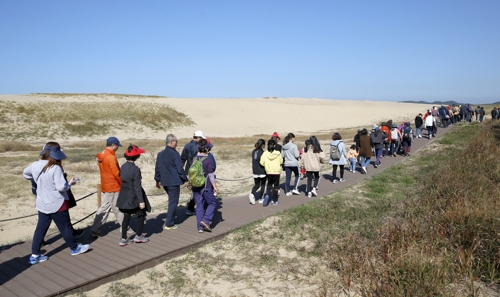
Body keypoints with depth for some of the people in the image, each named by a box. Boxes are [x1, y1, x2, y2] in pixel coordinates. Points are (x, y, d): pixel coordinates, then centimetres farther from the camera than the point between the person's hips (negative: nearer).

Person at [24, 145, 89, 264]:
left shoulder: (35, 165, -1)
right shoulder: (56, 168, -23)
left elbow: (25, 173, 19)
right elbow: (61, 187, -27)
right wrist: (70, 183, -8)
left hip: (42, 204, 6)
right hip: (57, 204, -6)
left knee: (41, 229, 13)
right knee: (65, 227, 10)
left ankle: (35, 255, 16)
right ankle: (74, 248, 27)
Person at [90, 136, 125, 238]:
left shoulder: (101, 156, 7)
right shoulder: (111, 157, -20)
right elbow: (116, 173, -19)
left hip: (105, 186, 8)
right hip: (114, 187, -8)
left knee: (104, 208, 12)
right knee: (118, 208, 6)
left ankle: (95, 229, 10)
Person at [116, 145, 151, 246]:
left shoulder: (123, 166, 1)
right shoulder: (135, 169, -21)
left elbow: (121, 179, 10)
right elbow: (137, 186, -21)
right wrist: (141, 201, -17)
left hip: (125, 196, 7)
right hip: (134, 197, -7)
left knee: (126, 217, 13)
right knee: (141, 215, 12)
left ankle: (123, 239, 17)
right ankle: (138, 236, 21)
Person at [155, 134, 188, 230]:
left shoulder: (160, 154, 9)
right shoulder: (174, 154, -13)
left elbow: (157, 168, 13)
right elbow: (180, 169, -14)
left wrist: (158, 180, 23)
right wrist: (185, 180, -6)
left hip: (164, 182, 7)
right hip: (174, 182, -7)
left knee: (172, 201, 22)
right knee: (173, 203, 1)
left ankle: (171, 220, 27)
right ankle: (169, 224, 4)